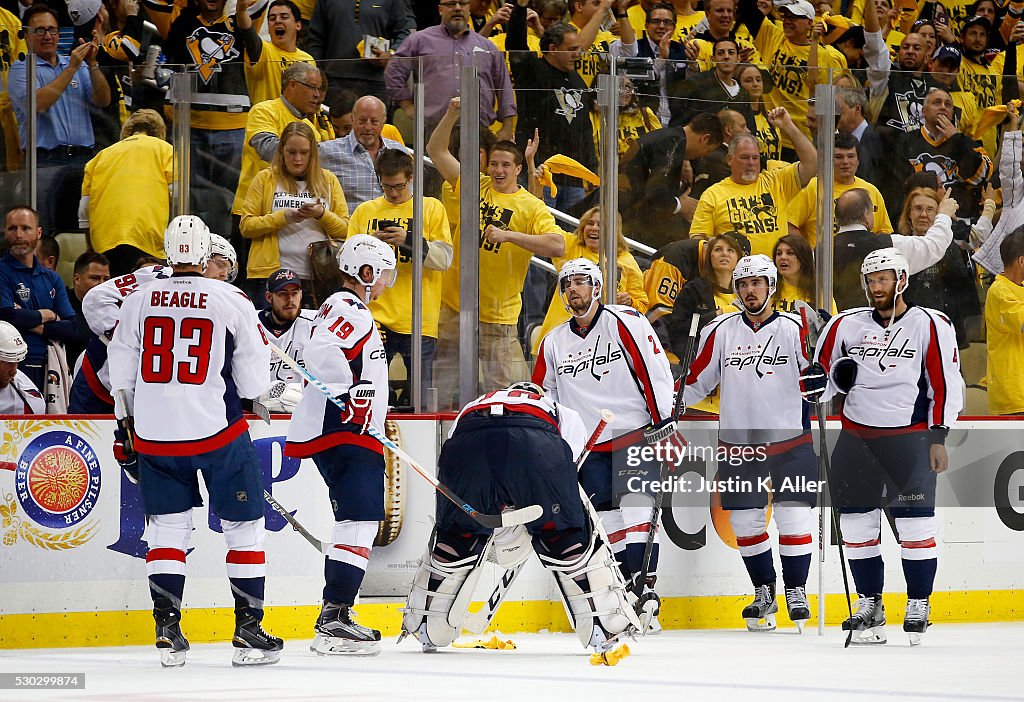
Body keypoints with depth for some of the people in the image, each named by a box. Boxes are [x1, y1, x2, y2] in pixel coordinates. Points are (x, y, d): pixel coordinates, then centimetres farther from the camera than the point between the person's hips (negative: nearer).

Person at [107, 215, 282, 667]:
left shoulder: (138, 302, 2)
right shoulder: (231, 302, -6)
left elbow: (121, 374, 8)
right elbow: (254, 379, -3)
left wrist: (125, 428, 19)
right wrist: (247, 397, 19)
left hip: (154, 435, 3)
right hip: (218, 431, -3)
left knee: (167, 527, 11)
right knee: (244, 525, 8)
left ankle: (167, 631, 4)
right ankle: (249, 633, 6)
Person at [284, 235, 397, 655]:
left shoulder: (354, 311, 23)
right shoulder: (348, 309, -11)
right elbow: (319, 352, -28)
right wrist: (353, 386, -26)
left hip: (347, 435, 11)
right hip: (342, 433, -11)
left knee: (358, 523, 15)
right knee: (359, 523, -15)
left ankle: (336, 619, 18)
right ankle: (334, 620, -20)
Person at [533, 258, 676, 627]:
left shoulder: (624, 321, -4)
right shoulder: (554, 343, 13)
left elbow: (656, 370, -9)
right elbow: (542, 397, 21)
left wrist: (664, 422, -14)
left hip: (636, 435, -5)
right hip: (590, 450, 5)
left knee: (635, 508, -17)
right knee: (609, 523, -1)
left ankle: (646, 588, -22)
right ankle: (629, 588, 2)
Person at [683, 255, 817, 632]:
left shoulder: (794, 328, -3)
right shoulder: (720, 331, 5)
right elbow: (696, 382, 10)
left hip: (789, 439, -3)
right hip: (738, 443, 3)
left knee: (793, 518, -4)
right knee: (745, 523, 6)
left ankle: (797, 591, 10)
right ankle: (764, 593, 21)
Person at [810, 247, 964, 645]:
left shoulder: (930, 325, -2)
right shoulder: (846, 325, 7)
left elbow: (946, 384, -1)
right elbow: (819, 371, 16)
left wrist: (938, 437, -7)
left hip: (908, 436, -4)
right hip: (856, 437, 4)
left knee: (915, 522, -8)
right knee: (857, 521, 4)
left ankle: (918, 606, 3)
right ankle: (869, 605, 15)